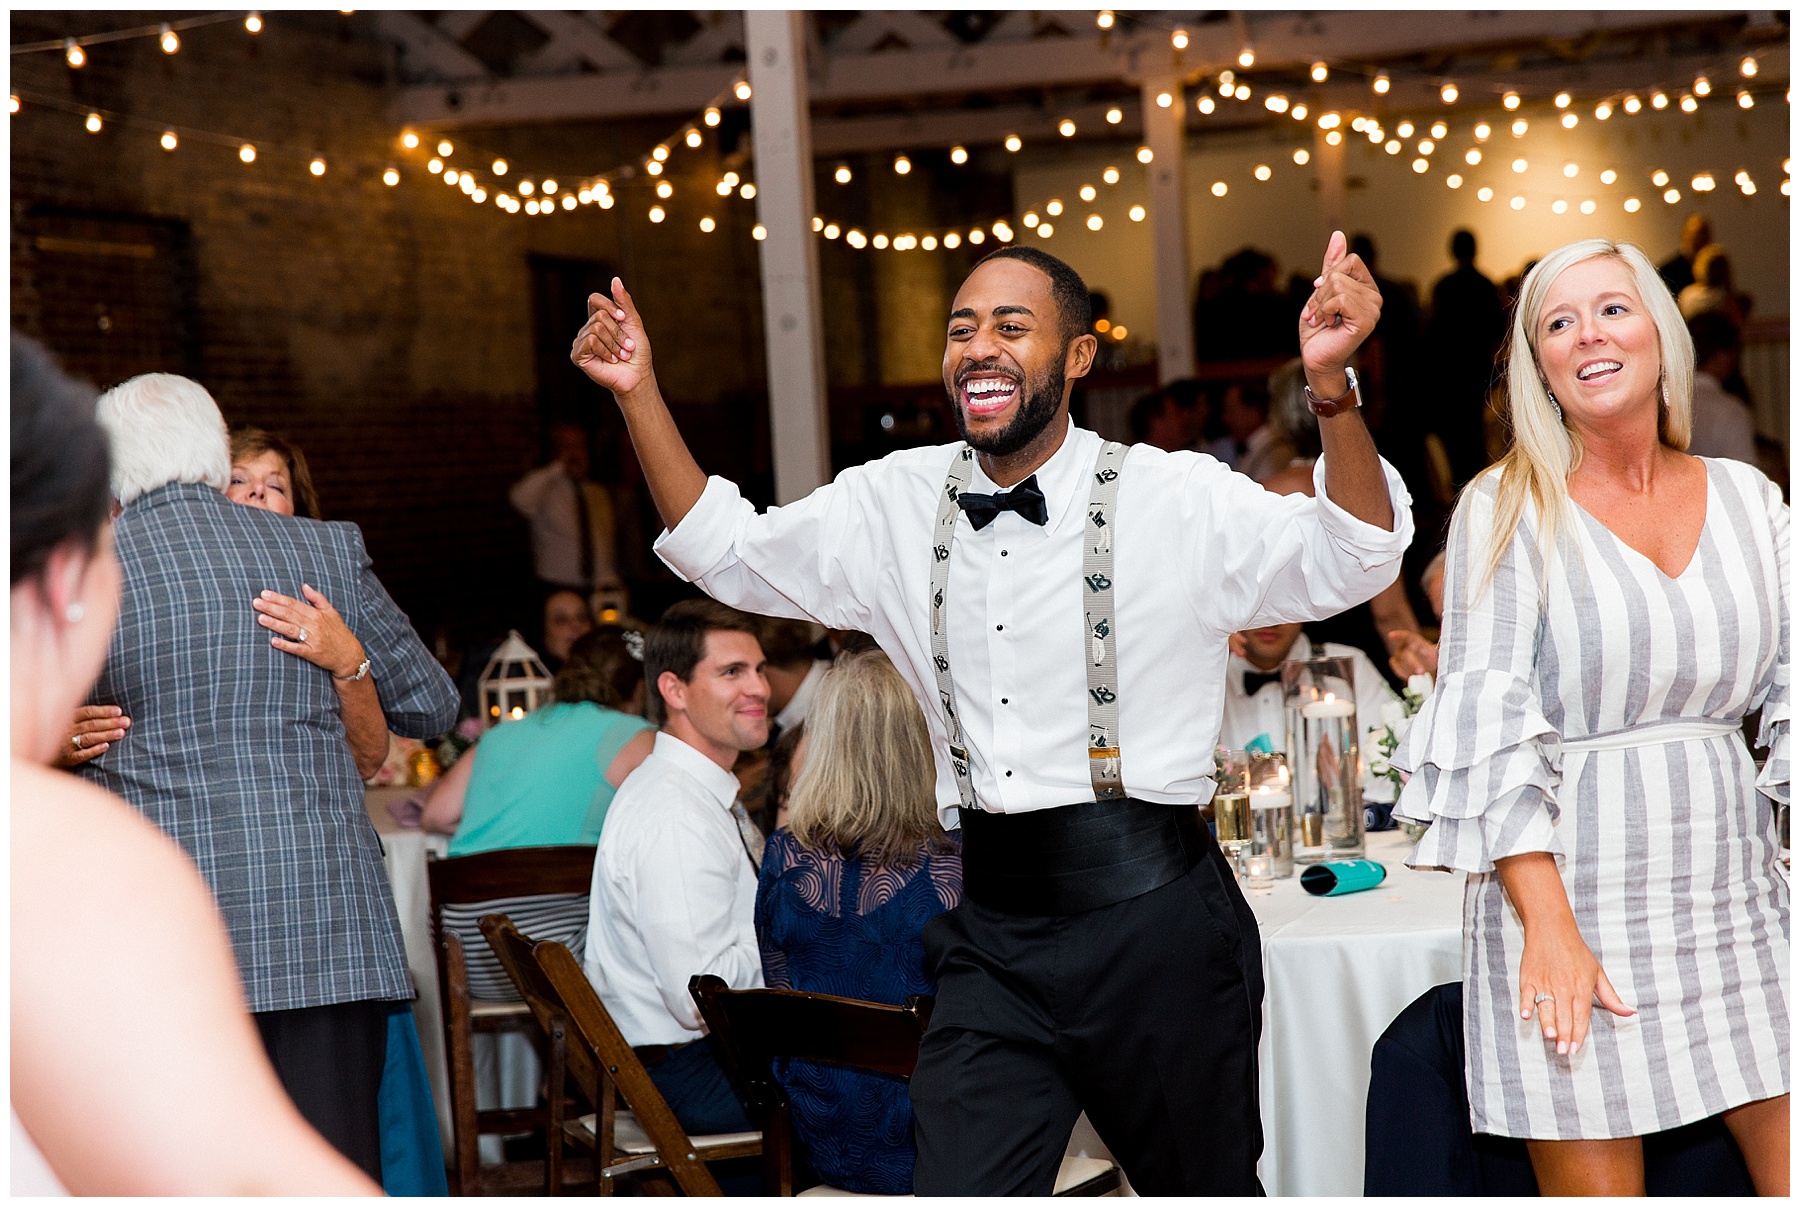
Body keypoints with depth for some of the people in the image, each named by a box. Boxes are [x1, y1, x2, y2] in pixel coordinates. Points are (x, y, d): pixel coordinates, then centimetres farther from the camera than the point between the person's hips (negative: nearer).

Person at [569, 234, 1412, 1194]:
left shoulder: (1174, 501, -5)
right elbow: (726, 552, 17)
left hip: (1150, 918, -3)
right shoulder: (898, 504, 9)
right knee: (958, 1188, -2)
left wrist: (1332, 384, -32)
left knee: (1205, 1187, 11)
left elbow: (1350, 562, -16)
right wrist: (638, 394, 6)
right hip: (993, 934, 3)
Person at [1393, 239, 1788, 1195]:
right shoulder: (1507, 508, -2)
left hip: (1734, 889, 4)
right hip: (1573, 887, -3)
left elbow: (1793, 697, 9)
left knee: (1791, 1168, 0)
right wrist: (1550, 926, -16)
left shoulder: (1749, 501, 9)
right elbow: (1488, 728, -8)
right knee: (1597, 1183, -2)